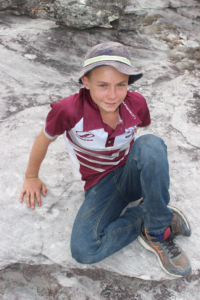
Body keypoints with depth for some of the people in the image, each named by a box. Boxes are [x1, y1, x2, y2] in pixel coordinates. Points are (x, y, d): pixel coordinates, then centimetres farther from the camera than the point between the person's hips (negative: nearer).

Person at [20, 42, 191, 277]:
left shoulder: (136, 103, -15)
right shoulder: (68, 110, -24)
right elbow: (43, 139, -4)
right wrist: (32, 176, 10)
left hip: (132, 176, 2)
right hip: (102, 185, -1)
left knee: (150, 143, -34)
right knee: (83, 251, -27)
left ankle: (158, 229, -18)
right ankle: (145, 216, -4)